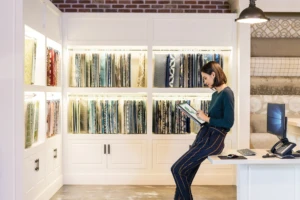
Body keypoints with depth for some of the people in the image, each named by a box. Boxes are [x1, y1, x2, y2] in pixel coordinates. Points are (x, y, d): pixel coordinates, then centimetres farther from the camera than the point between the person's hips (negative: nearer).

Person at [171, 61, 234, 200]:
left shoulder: (226, 93, -11)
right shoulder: (215, 94, 16)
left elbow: (228, 122, -18)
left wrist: (207, 119, -12)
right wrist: (197, 116, 7)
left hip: (213, 140, -9)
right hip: (204, 136, 9)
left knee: (177, 169, -11)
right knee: (185, 175, 9)